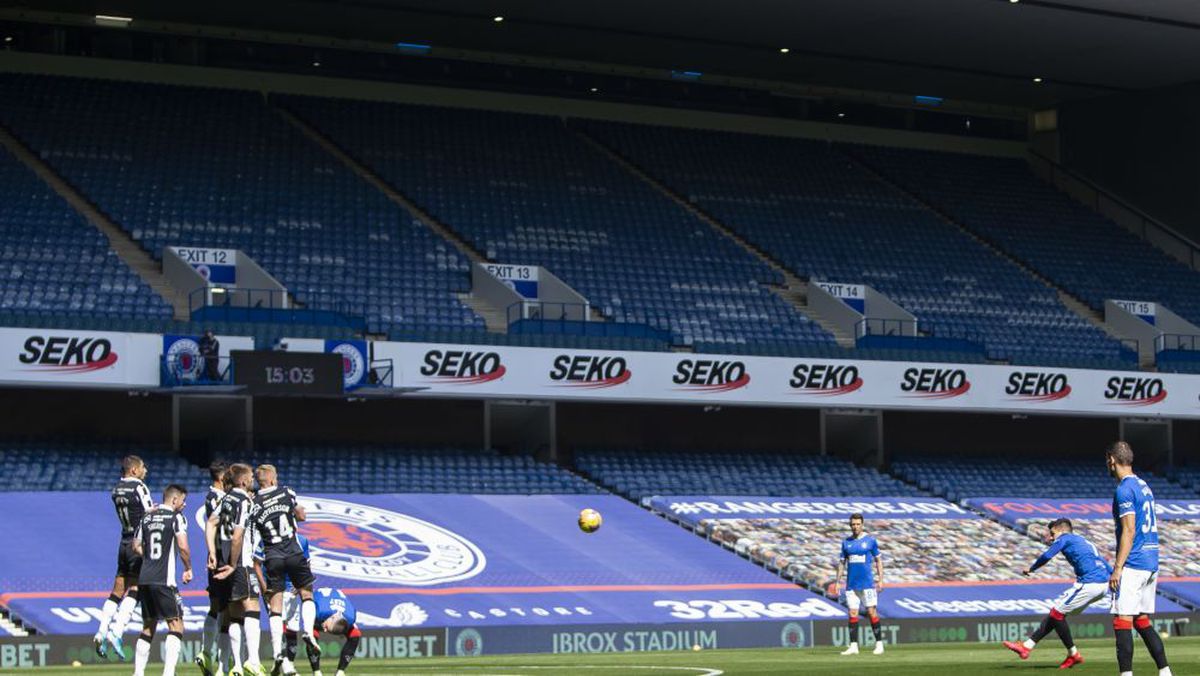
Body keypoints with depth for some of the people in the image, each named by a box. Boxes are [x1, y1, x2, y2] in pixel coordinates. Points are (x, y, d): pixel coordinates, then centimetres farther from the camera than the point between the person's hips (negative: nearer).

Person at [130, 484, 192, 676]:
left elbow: (136, 546, 21)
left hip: (144, 579, 7)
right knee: (176, 626, -2)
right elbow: (183, 547, -13)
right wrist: (188, 568, 0)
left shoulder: (147, 518, 15)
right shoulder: (176, 518, -5)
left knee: (148, 627, 16)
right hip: (164, 581, -7)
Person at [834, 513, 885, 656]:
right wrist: (838, 582, 8)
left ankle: (879, 644, 3)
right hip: (851, 584, 3)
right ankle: (853, 646, 4)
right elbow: (842, 563, 14)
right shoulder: (846, 542, 10)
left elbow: (878, 561, 4)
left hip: (867, 583, -3)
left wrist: (880, 580, -4)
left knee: (872, 612, -4)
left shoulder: (870, 540, 1)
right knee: (852, 614, 1)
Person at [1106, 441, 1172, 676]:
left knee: (1122, 620, -9)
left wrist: (1117, 568, -18)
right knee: (1142, 621, 13)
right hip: (1151, 563, 9)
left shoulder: (1125, 490, -11)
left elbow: (1129, 531, -18)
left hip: (1133, 565, -9)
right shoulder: (1144, 487, 17)